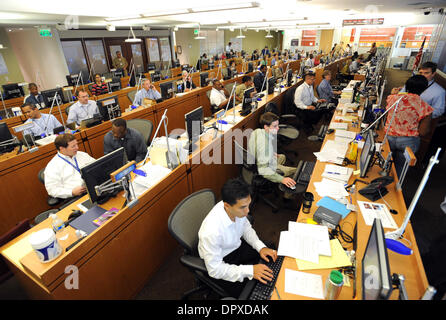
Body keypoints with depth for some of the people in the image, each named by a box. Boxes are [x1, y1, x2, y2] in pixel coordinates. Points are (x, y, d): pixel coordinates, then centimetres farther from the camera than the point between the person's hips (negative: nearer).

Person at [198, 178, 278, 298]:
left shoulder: (237, 209, -22)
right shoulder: (211, 232, -39)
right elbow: (215, 269, -26)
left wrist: (261, 247, -13)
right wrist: (250, 271, -30)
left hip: (237, 245, 6)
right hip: (219, 262, -5)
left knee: (272, 259, 0)